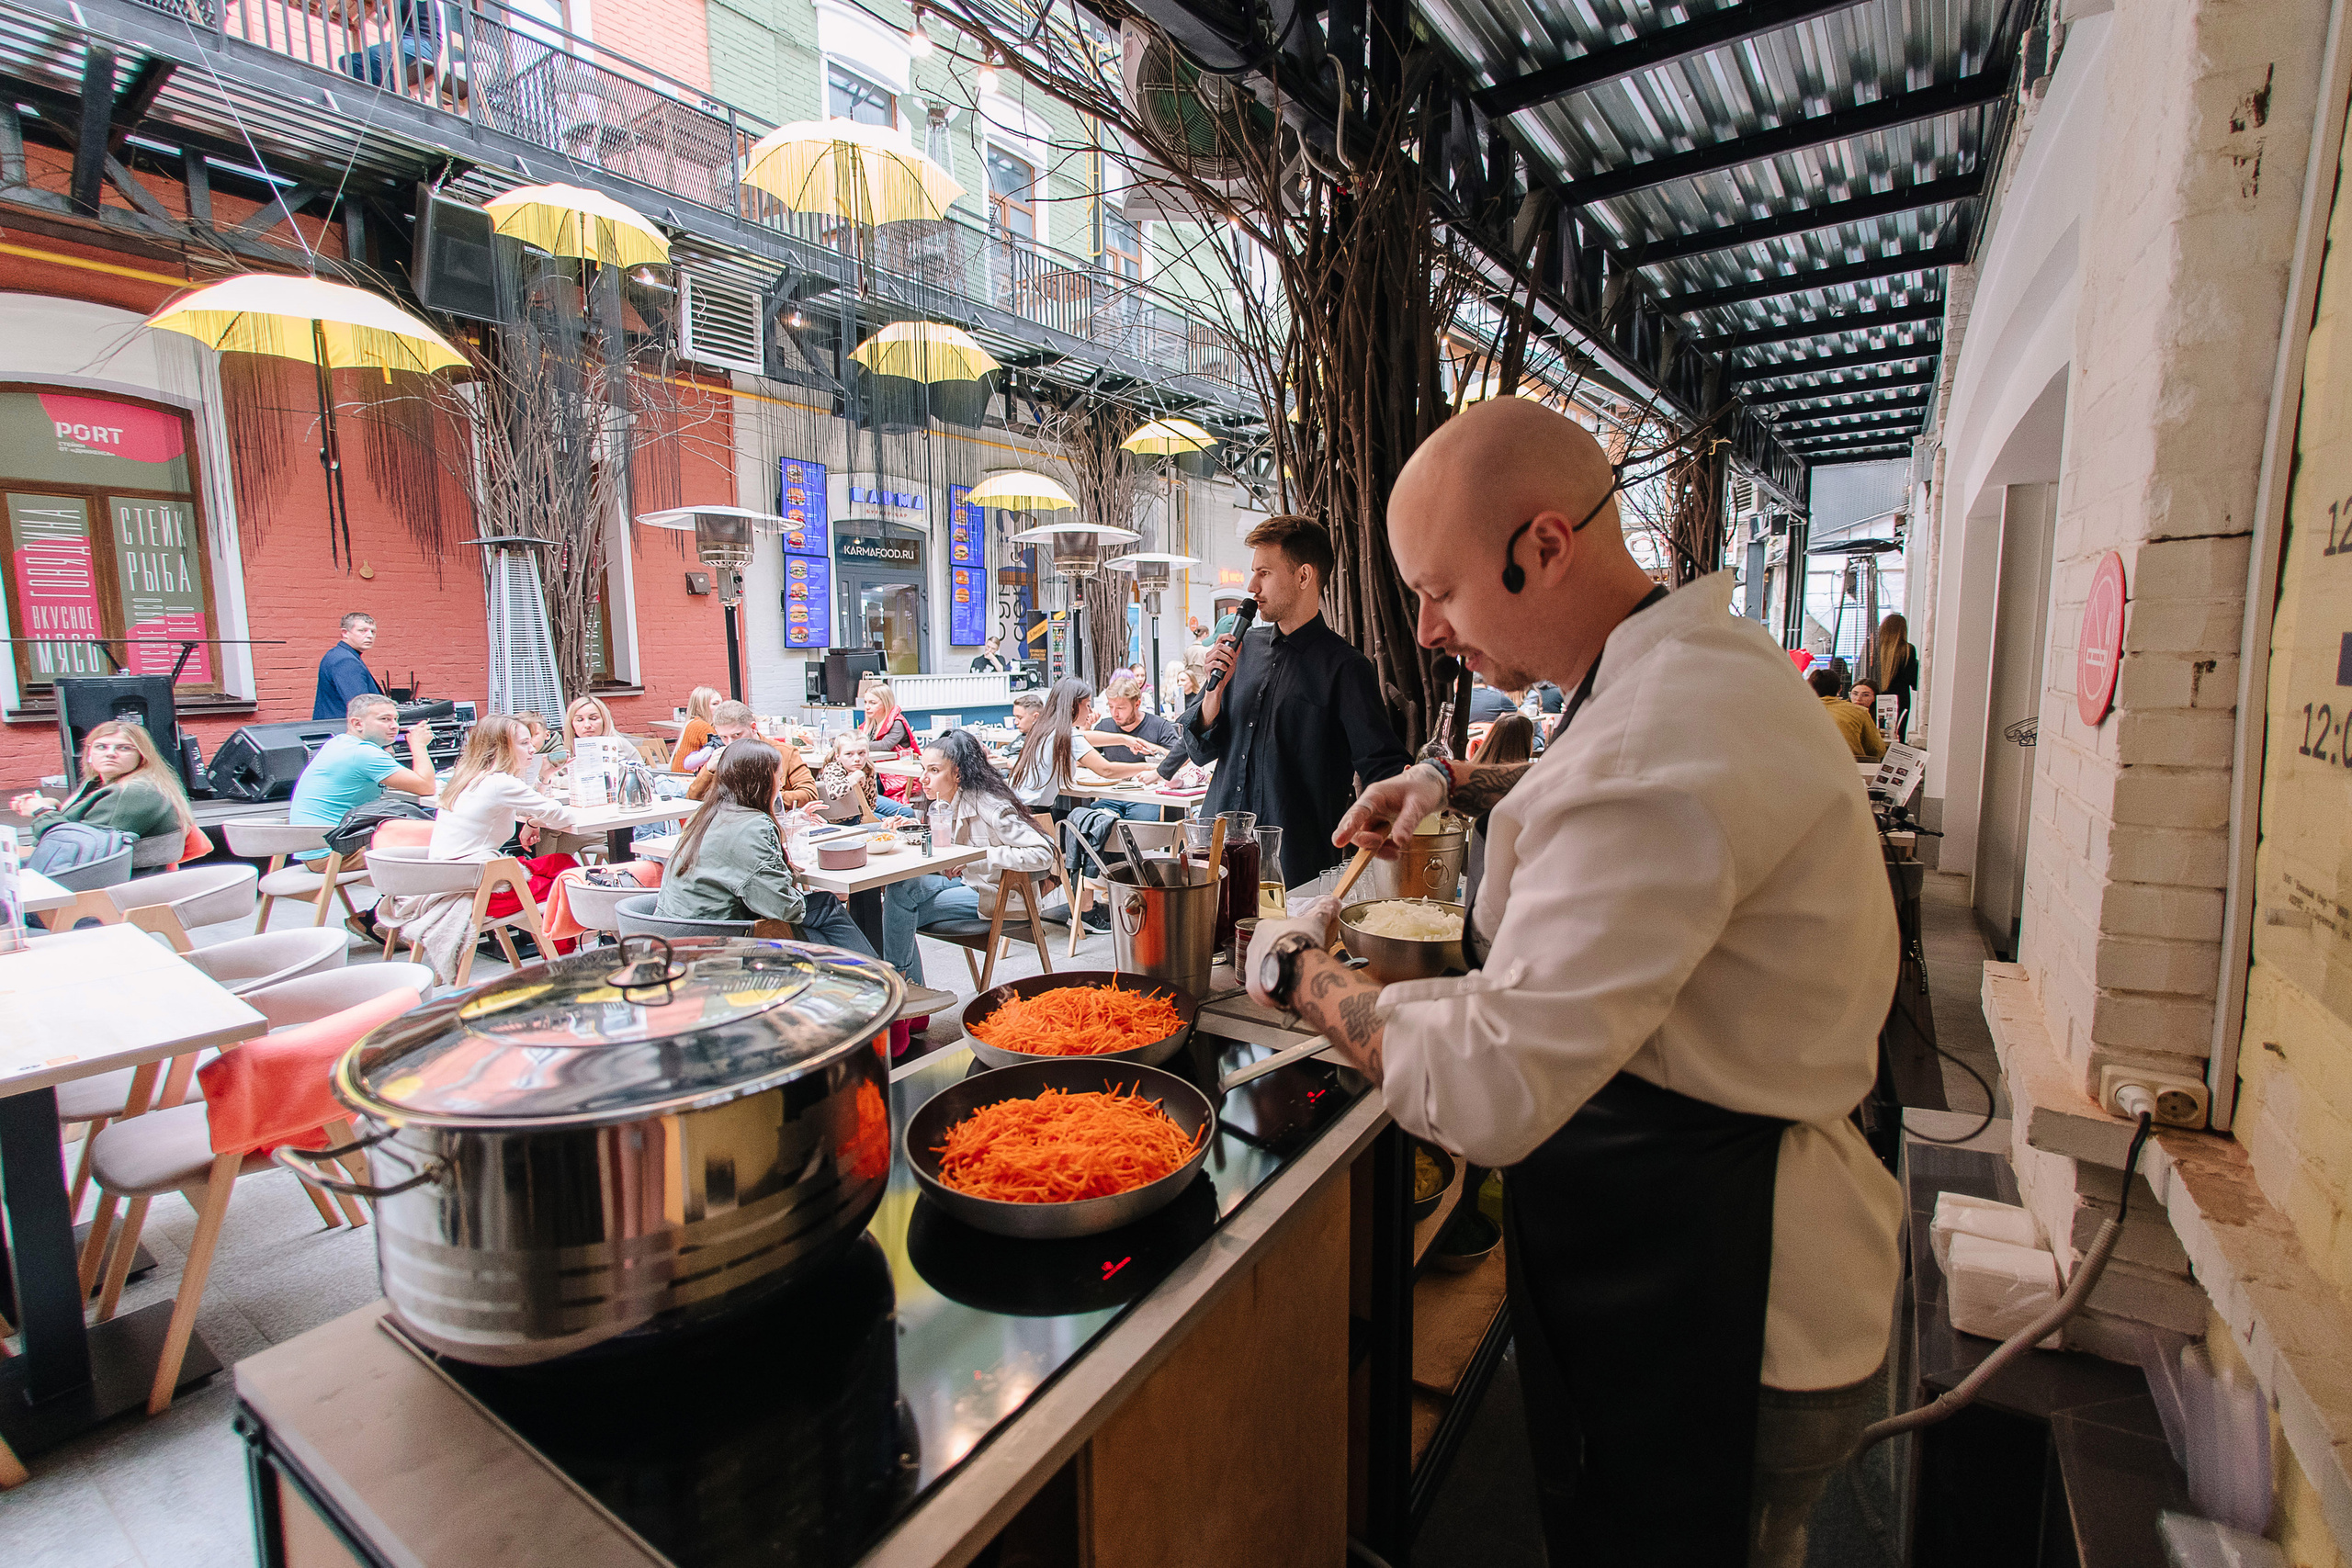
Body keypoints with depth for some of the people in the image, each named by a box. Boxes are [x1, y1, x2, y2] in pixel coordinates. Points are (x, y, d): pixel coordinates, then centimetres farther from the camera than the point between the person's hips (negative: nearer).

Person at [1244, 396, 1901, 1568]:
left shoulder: (1666, 744, -33)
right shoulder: (1698, 658, 2)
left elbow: (1487, 1088, -34)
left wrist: (1299, 970, -18)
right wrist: (1460, 785, 11)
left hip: (1715, 1307, -9)